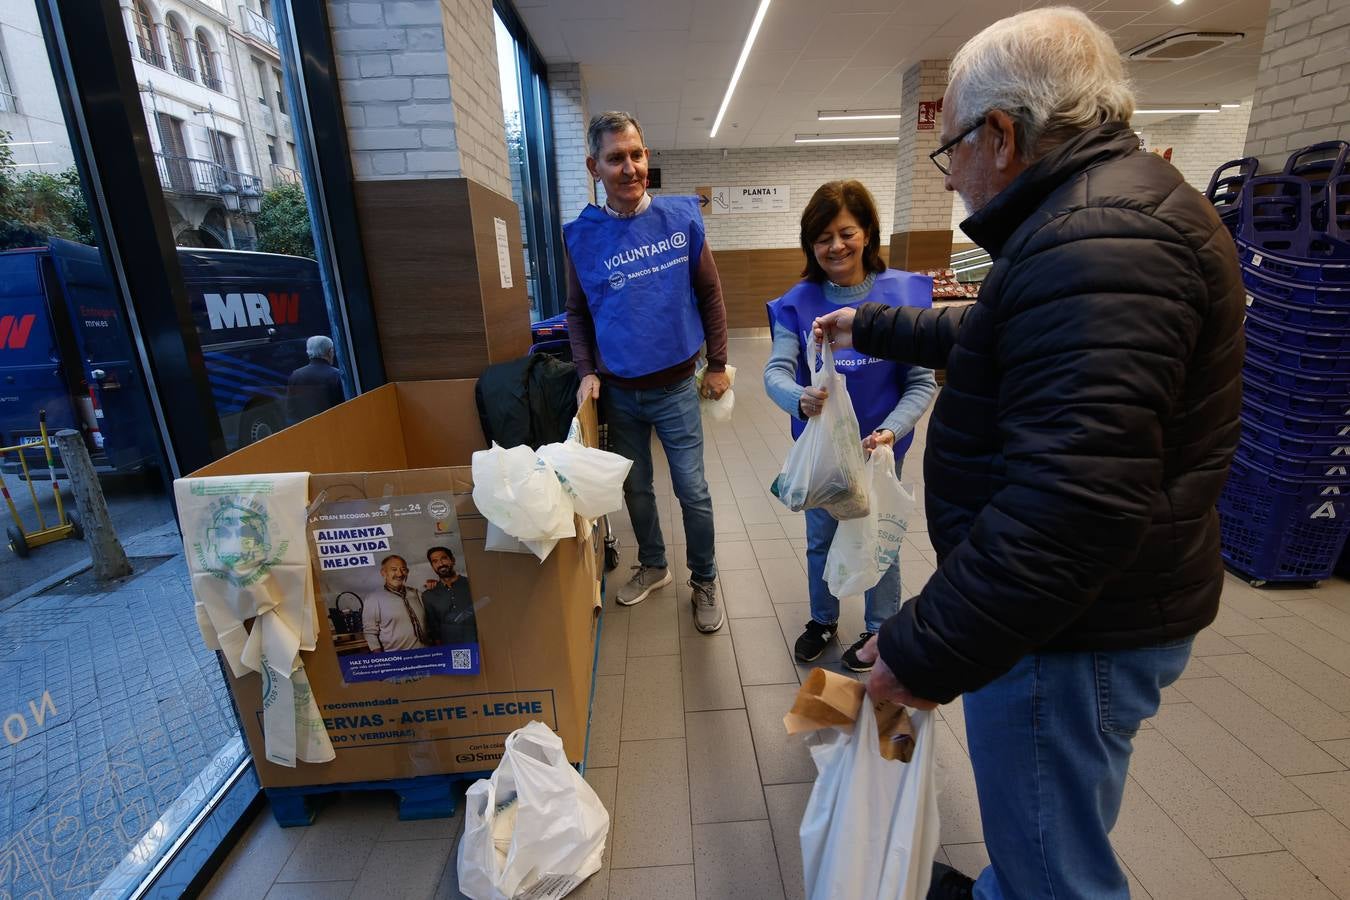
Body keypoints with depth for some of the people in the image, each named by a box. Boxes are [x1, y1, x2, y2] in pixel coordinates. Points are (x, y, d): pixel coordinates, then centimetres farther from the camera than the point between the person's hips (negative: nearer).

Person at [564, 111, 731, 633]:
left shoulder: (681, 218, -5)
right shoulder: (581, 236, -3)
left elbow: (710, 293, 1)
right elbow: (577, 312, 6)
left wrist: (717, 364, 1)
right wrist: (587, 372, -5)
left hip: (676, 388, -1)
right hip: (618, 392, 2)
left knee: (693, 492, 5)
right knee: (636, 488, 16)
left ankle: (704, 581, 28)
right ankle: (653, 566, 40)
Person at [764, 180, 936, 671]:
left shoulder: (902, 293, -14)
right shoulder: (799, 301, -9)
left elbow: (922, 383, -13)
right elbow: (775, 371, -20)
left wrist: (890, 431, -29)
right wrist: (800, 399, -41)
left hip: (878, 447, -1)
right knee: (820, 539, 19)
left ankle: (880, 630, 41)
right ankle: (823, 619, 45)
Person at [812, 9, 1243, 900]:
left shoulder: (1099, 243, -25)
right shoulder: (1108, 208, 12)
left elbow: (1074, 506, -32)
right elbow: (984, 341, 26)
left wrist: (924, 651, -25)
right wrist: (873, 326, 32)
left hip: (1073, 629, -10)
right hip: (1075, 605, 10)